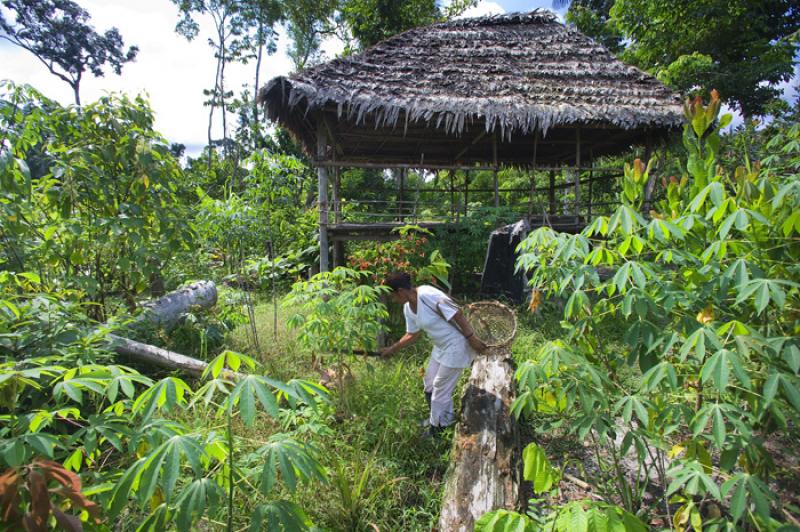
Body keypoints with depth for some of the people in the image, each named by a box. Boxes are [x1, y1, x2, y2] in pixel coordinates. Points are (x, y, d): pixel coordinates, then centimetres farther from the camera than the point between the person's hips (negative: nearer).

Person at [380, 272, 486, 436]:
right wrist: (392, 349, 11)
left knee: (441, 387, 4)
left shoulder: (427, 295, -29)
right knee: (429, 383, 18)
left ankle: (437, 426, 25)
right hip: (441, 346, 9)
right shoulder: (408, 308, 0)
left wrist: (472, 339, -21)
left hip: (456, 344, -9)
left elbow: (457, 315, -25)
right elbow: (412, 335, 12)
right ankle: (445, 416, 40)